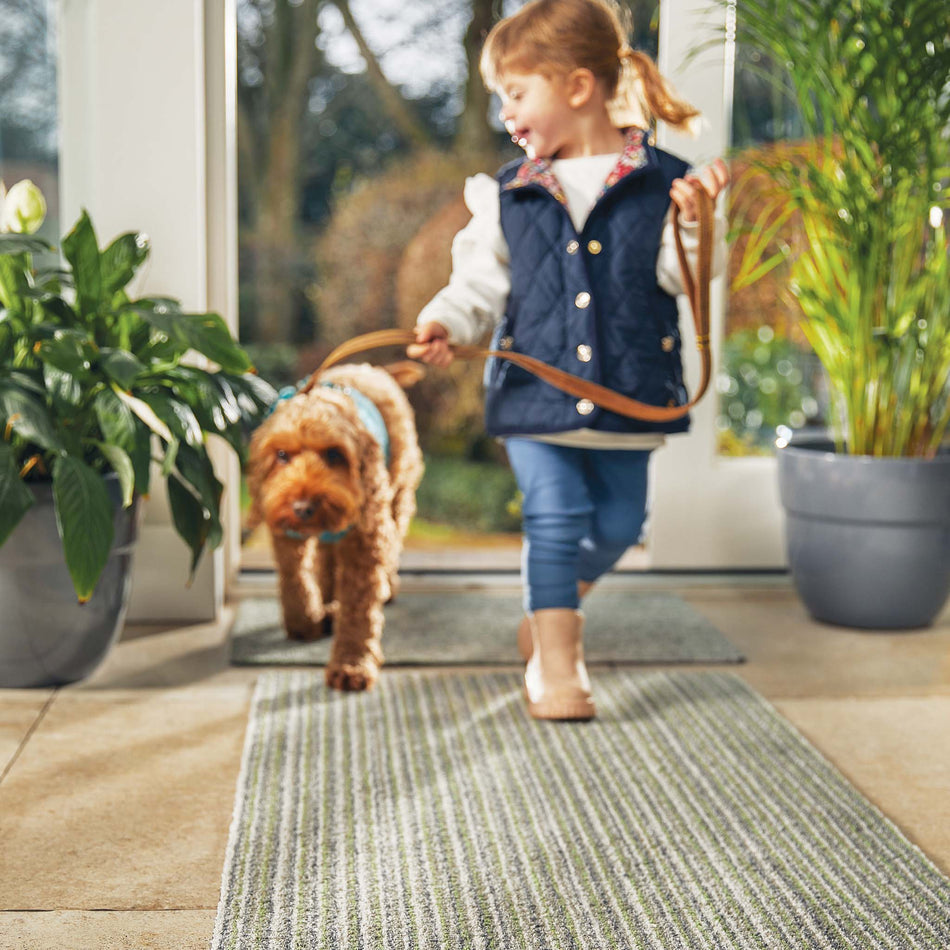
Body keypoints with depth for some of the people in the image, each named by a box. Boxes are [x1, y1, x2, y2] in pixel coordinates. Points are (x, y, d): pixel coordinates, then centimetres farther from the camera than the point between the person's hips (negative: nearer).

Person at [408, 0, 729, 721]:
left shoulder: (663, 183, -2)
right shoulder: (507, 194, 4)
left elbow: (684, 276, -4)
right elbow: (481, 280, 7)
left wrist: (694, 224, -21)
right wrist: (444, 324, -10)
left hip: (626, 387, 1)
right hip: (536, 386, 0)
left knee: (619, 522, 11)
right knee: (556, 516, -7)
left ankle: (554, 604, 39)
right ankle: (556, 662, 6)